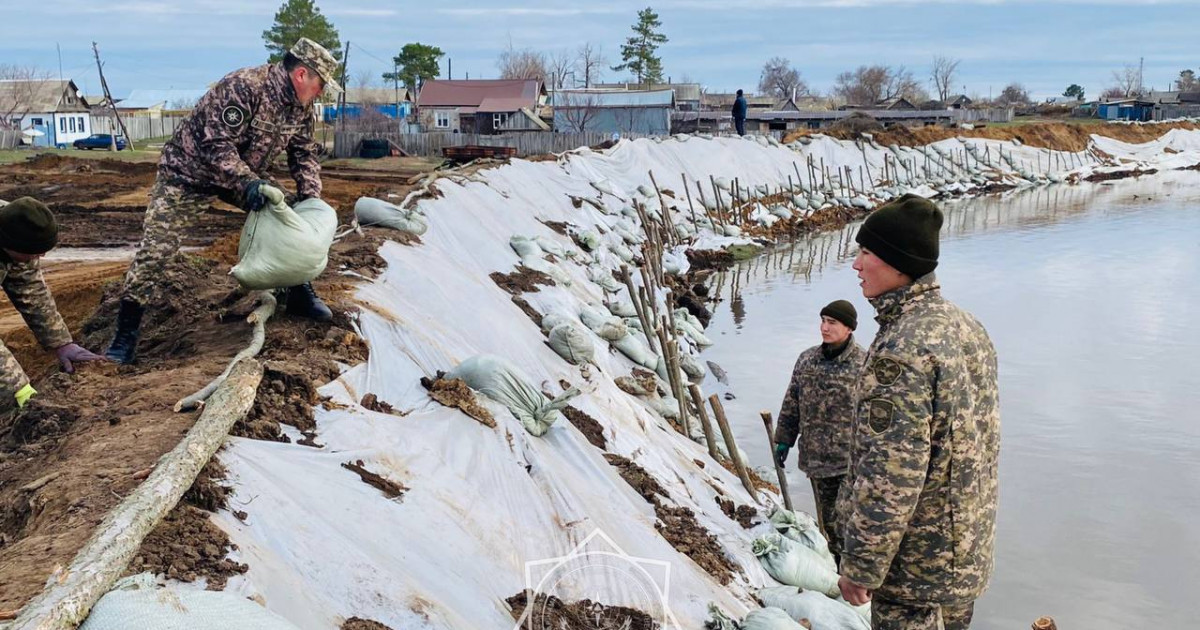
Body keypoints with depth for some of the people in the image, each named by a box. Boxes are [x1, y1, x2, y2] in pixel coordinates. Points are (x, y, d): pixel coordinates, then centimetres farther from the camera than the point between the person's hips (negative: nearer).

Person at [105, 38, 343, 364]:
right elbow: (216, 143, -34)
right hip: (189, 171, -7)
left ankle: (299, 295, 15)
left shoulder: (300, 108, -5)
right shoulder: (243, 86, -31)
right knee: (155, 248, -13)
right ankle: (126, 333, -5)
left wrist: (310, 196, -12)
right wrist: (247, 183, -41)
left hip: (246, 174, 8)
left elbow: (304, 153, 2)